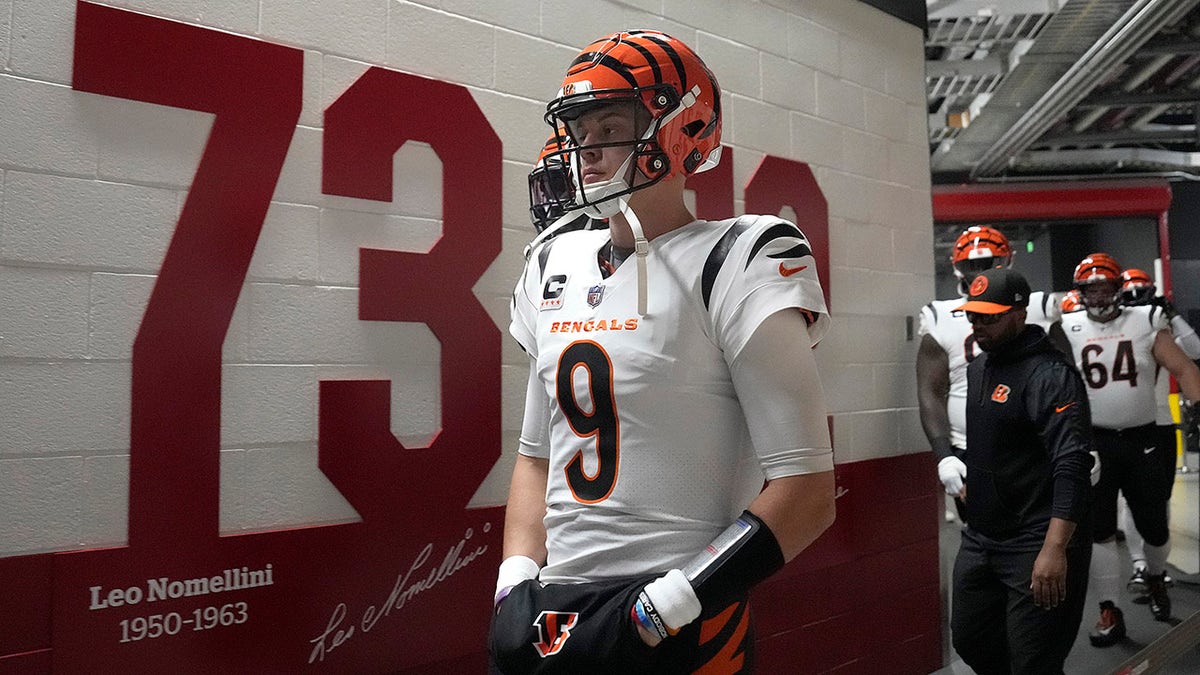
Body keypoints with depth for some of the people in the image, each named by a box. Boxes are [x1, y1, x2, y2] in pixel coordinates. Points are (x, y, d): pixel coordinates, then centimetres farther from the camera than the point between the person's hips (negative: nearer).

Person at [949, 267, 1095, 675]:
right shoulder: (978, 366, 10)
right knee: (970, 641, 17)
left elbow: (1072, 468, -25)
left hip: (1036, 545, -8)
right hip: (980, 535, 9)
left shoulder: (1050, 374, -17)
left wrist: (1054, 549, -30)